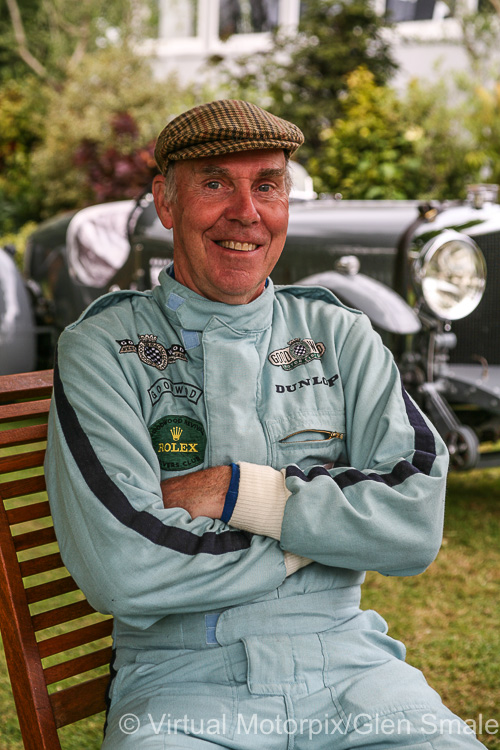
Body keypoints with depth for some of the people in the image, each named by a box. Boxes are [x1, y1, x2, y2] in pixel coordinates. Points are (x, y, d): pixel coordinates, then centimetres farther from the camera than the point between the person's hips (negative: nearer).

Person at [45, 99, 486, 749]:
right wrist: (324, 527, -6)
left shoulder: (341, 337, 9)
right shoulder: (103, 348, -1)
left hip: (348, 664, 3)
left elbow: (417, 523, -3)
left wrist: (237, 492, -11)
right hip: (182, 680, -2)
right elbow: (118, 568, -14)